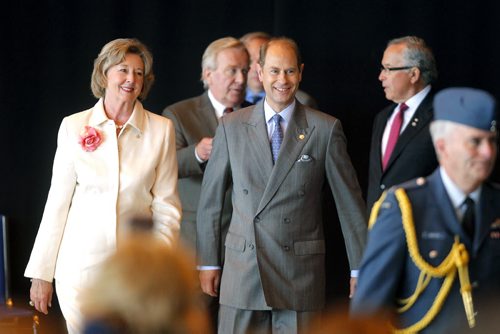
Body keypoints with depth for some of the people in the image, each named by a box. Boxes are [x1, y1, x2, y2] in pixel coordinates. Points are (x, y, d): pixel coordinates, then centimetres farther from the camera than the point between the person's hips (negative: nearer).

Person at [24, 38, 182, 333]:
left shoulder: (161, 129, 3)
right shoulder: (74, 126, 3)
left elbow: (166, 206, 4)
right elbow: (57, 202, 5)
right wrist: (41, 273, 4)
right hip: (81, 262, 0)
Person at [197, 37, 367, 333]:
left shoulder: (326, 129, 0)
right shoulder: (231, 127, 6)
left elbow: (350, 203, 3)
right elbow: (211, 199, 10)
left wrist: (360, 268, 2)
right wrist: (208, 262, 9)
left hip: (301, 273, -1)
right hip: (243, 271, 1)